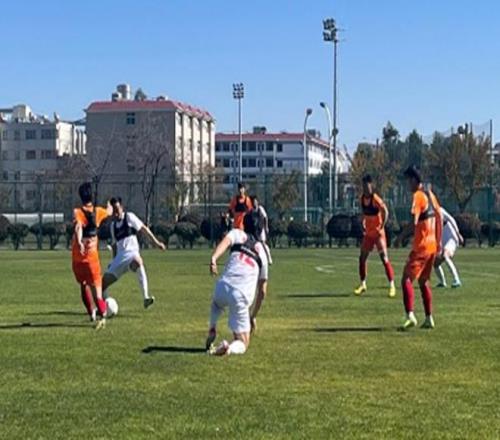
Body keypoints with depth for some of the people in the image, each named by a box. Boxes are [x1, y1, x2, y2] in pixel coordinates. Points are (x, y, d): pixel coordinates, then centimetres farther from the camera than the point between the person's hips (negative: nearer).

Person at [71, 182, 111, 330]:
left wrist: (79, 243, -41)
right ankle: (102, 314, -27)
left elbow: (78, 227, -25)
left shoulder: (77, 212, -5)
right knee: (95, 285, -7)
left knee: (83, 285, 20)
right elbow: (109, 212, 29)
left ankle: (91, 313, 27)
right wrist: (109, 206, 52)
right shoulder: (98, 211, 5)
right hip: (92, 255, 0)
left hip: (78, 255, 0)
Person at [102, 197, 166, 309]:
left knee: (137, 262, -43)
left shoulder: (129, 217, -1)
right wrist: (114, 261, 27)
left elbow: (143, 228, -3)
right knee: (104, 282, 1)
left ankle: (146, 298, -48)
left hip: (131, 252, -7)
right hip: (120, 256, 7)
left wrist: (156, 242, -8)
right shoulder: (113, 225, 17)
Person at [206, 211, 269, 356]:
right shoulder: (262, 251, 23)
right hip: (242, 297, 0)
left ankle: (212, 331, 19)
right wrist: (254, 315, 35)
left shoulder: (237, 234, 18)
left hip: (224, 286, 0)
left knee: (216, 302, 41)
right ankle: (231, 348, -22)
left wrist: (214, 258, -27)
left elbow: (226, 241, -9)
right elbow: (262, 290, 25)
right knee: (242, 344, 12)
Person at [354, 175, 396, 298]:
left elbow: (385, 212, -22)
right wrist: (363, 223, 6)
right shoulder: (363, 198, 4)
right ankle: (363, 285, 18)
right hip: (368, 233, 7)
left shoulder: (375, 199, -17)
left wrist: (381, 227, -22)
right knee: (362, 258, 7)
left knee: (384, 258, -9)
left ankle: (392, 286, -6)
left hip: (378, 232, -7)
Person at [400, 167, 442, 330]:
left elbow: (414, 222, -24)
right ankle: (429, 319, 19)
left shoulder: (418, 196, -14)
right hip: (432, 245, 9)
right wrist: (439, 242, 22)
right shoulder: (430, 194, 13)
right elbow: (439, 218, 18)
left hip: (421, 246, -9)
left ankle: (410, 316, -25)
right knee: (423, 281, 18)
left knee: (407, 279, -12)